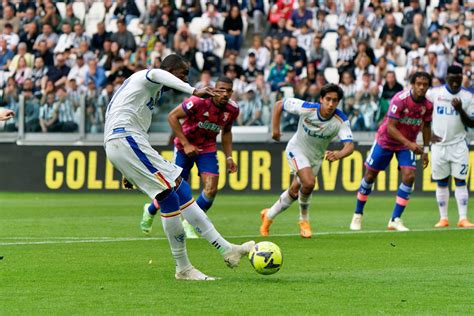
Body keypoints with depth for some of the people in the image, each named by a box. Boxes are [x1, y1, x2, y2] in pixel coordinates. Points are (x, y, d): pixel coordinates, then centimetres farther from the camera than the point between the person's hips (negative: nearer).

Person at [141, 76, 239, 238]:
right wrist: (186, 144, -24)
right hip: (185, 147, -4)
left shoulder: (232, 109, -10)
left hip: (208, 148, 4)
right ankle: (150, 211, 32)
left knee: (211, 189, -13)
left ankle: (189, 224, 8)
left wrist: (229, 157, 2)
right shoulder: (198, 102, -28)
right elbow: (172, 116, -21)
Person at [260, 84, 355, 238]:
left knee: (295, 191, 10)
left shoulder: (341, 121, -25)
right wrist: (275, 128, -17)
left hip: (316, 157, 4)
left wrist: (338, 155, -55)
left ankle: (269, 216, 35)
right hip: (297, 150, -3)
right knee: (309, 182, -26)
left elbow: (349, 146, -35)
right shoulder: (306, 108, -27)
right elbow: (279, 104, -14)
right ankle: (304, 220, 0)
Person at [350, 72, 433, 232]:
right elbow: (390, 127, -29)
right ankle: (358, 215, 24)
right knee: (370, 175, 5)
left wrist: (425, 149, 6)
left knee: (409, 176, -15)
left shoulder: (428, 104, -12)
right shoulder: (400, 99, -28)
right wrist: (409, 144, -37)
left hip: (408, 144, 3)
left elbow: (426, 126, 7)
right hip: (386, 139, -3)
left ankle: (395, 220, -7)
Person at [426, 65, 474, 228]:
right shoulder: (434, 93, -1)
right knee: (441, 182, 5)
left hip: (458, 145, 0)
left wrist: (460, 110, -18)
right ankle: (443, 218, 11)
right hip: (439, 144, 0)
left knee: (460, 181, -4)